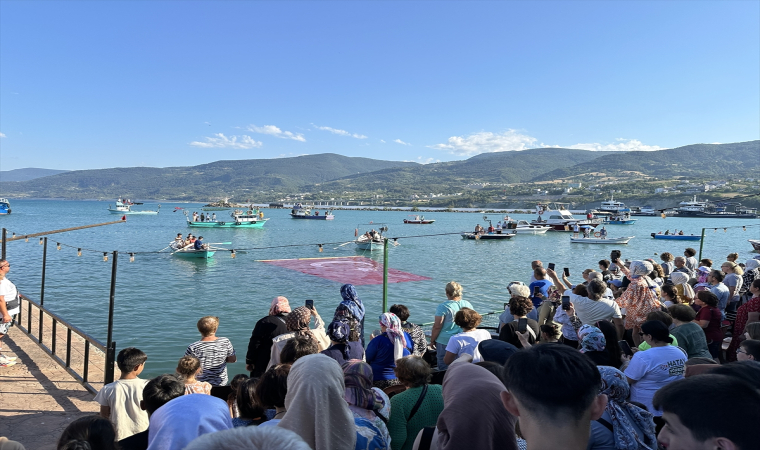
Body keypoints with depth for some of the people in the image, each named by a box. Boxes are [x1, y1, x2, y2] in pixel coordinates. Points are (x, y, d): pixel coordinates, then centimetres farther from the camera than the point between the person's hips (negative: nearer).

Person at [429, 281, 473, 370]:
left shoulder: (443, 307, -15)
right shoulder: (467, 304, 2)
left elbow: (437, 326, -15)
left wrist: (432, 340, -2)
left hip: (445, 342, -5)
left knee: (444, 368, 5)